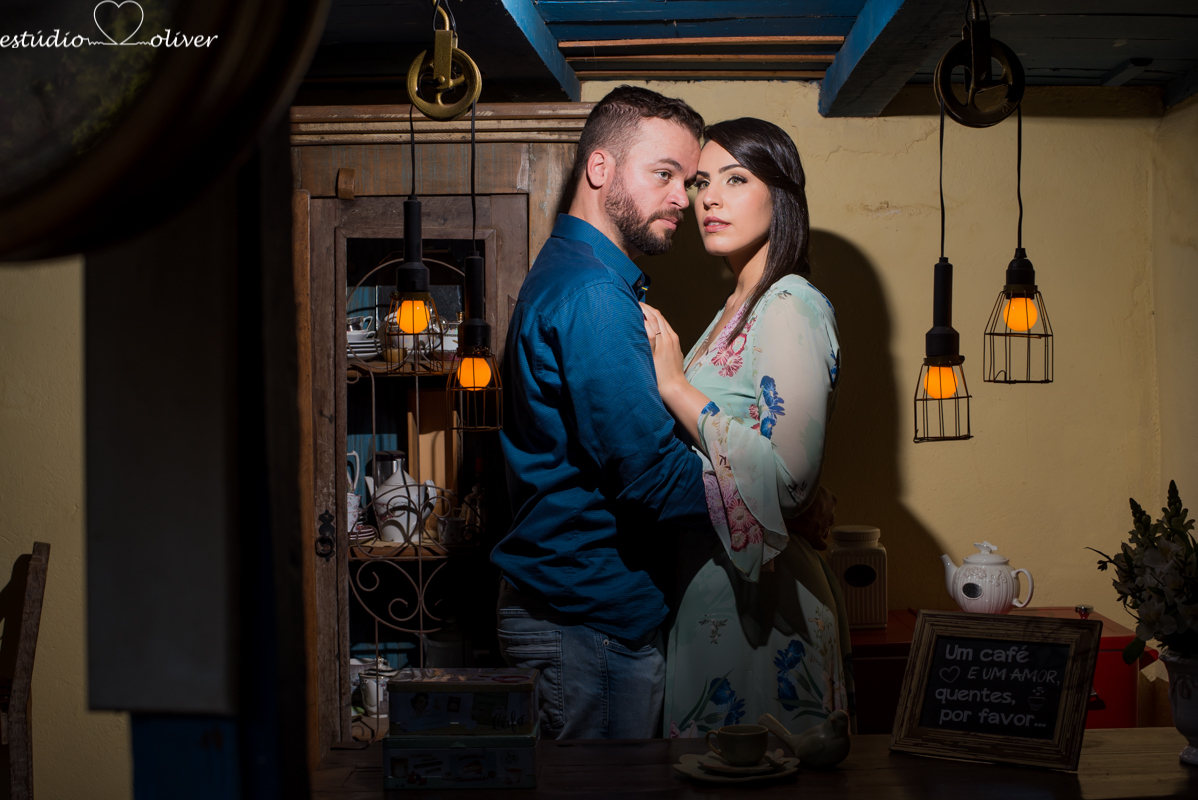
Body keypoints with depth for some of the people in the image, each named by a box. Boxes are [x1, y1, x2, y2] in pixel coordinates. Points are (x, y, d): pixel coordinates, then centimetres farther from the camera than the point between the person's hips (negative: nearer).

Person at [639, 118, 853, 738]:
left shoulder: (790, 309, -14)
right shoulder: (739, 309, 15)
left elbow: (788, 470, -26)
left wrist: (674, 385, -20)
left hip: (760, 596, -9)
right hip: (709, 585, 9)